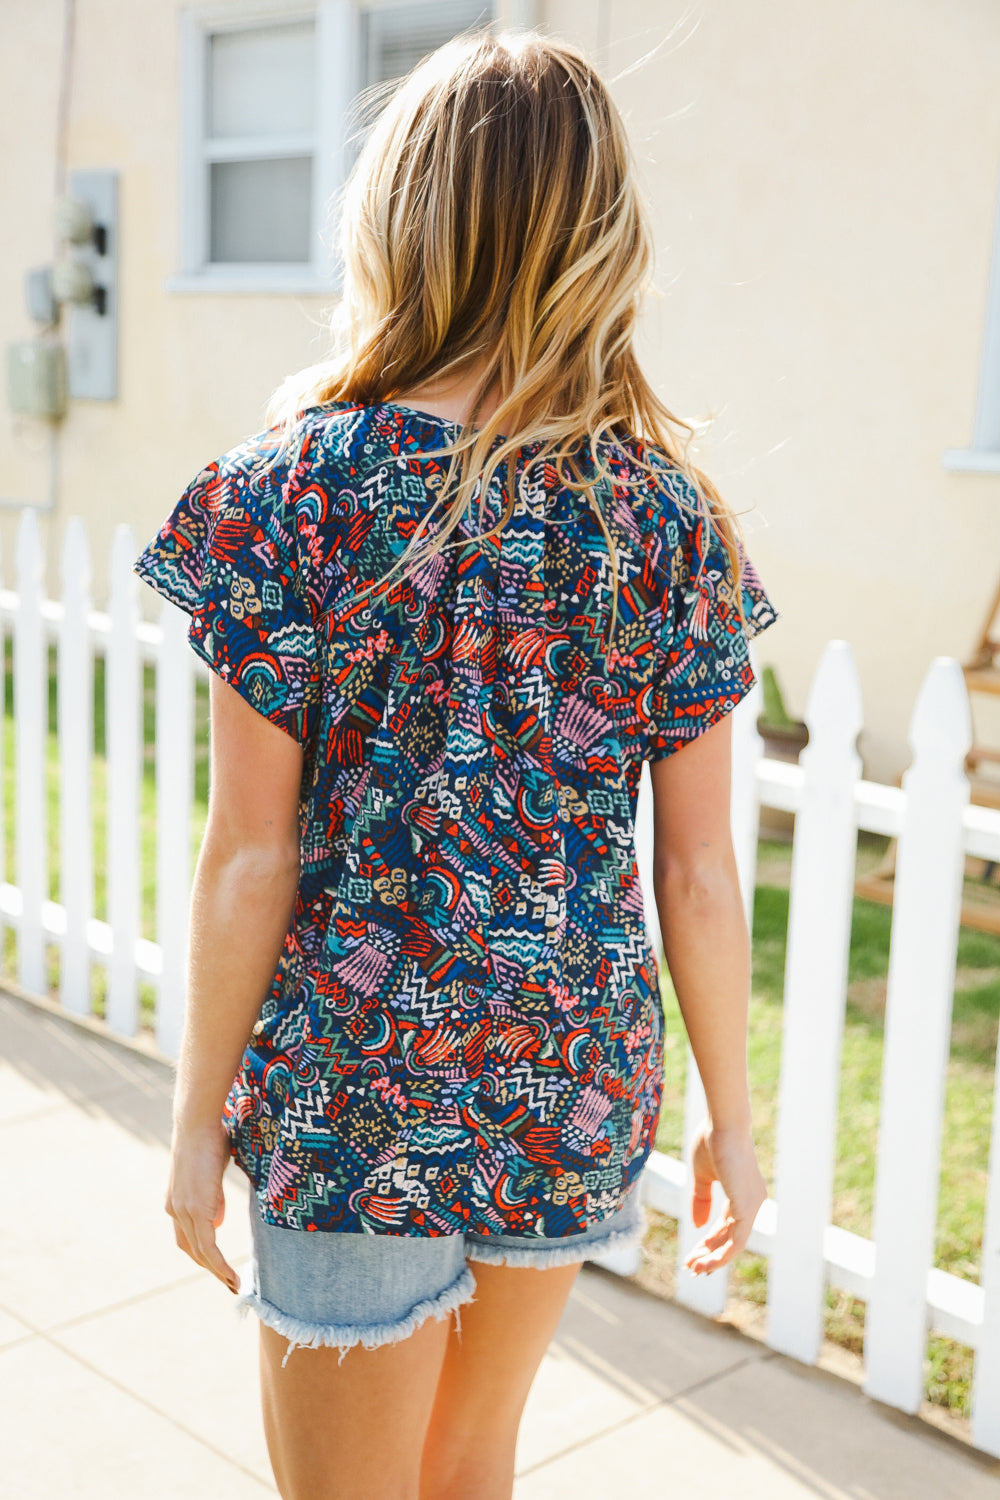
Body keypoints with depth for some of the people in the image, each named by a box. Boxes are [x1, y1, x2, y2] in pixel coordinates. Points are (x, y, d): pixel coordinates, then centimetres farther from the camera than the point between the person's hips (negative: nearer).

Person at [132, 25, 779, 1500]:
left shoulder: (295, 491, -15)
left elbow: (250, 860, -12)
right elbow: (699, 873, -4)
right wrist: (731, 1116, 9)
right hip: (574, 1084, 4)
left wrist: (197, 1123, 1)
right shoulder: (669, 515, -6)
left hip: (355, 1096, -3)